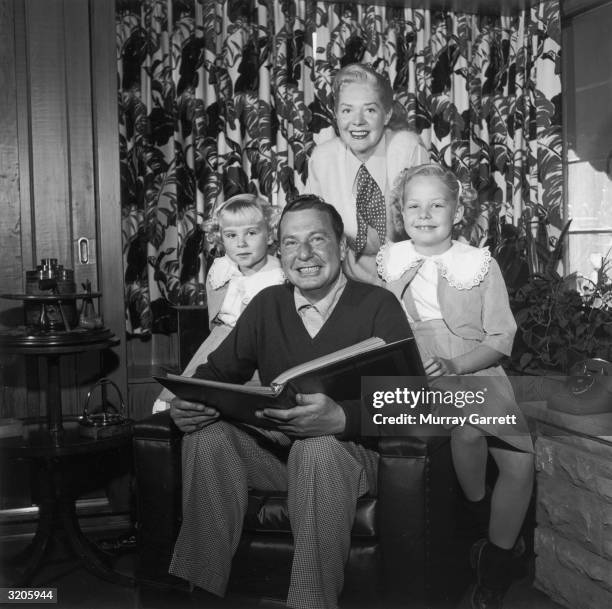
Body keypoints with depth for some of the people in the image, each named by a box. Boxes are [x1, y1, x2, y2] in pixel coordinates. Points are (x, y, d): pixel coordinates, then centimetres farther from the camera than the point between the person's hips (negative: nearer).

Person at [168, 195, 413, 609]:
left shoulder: (378, 306, -5)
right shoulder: (267, 304, 10)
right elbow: (220, 370, 10)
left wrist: (340, 418, -39)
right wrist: (188, 401, -15)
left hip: (350, 449, -4)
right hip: (274, 448, 4)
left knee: (318, 448, -37)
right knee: (207, 435, -23)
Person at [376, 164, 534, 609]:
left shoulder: (482, 264, 7)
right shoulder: (390, 263, 10)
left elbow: (500, 339, 1)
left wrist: (455, 365, -14)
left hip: (477, 371, 1)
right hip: (416, 379, -1)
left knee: (522, 461, -18)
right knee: (468, 426, -32)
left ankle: (497, 565, 3)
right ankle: (479, 516, -3)